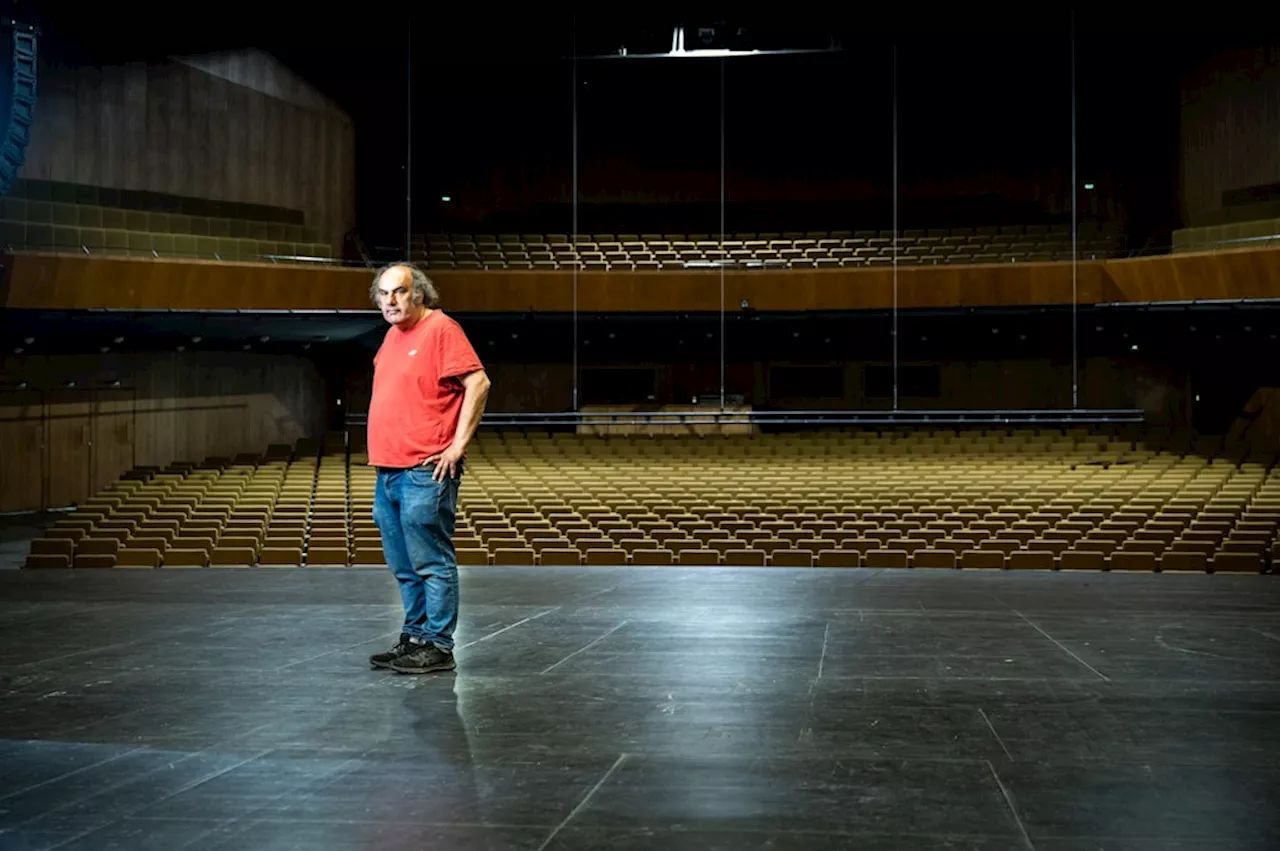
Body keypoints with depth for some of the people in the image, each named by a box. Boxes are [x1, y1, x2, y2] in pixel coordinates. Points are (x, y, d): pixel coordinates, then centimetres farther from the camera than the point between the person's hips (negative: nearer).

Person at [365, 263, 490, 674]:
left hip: (425, 472, -9)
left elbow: (477, 383, -16)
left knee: (432, 564, -4)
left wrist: (458, 445, -16)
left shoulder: (441, 329, -10)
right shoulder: (393, 335, 18)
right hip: (388, 471, 9)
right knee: (405, 568, 15)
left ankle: (438, 647, 1)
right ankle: (414, 637, 24)